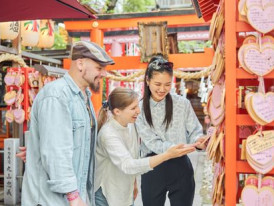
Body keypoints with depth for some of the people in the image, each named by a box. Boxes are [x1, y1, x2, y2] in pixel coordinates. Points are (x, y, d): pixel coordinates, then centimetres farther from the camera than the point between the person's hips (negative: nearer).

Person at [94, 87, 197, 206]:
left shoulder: (131, 125, -2)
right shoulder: (108, 134, -26)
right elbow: (127, 165, -35)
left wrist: (133, 183, 14)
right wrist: (167, 155, -39)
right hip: (106, 195, -7)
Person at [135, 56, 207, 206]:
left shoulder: (182, 103, -3)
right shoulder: (140, 109, -5)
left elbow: (195, 131, 1)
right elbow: (153, 143, -11)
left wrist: (199, 141, -23)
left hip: (180, 167, 0)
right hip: (153, 171, 0)